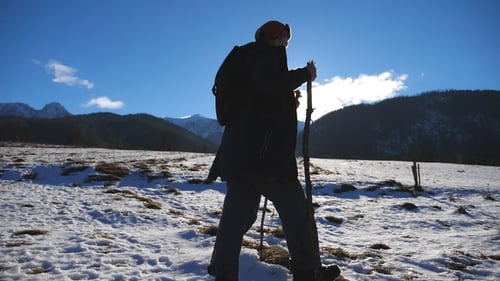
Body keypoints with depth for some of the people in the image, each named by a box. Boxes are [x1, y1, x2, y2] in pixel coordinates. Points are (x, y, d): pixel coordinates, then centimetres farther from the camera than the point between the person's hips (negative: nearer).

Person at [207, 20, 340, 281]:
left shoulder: (253, 60, 32)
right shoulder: (266, 52, 2)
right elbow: (270, 84, -20)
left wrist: (290, 103, 24)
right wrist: (305, 74, -8)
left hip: (244, 148, 10)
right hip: (260, 148, -10)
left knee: (238, 211, 8)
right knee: (294, 206, -1)